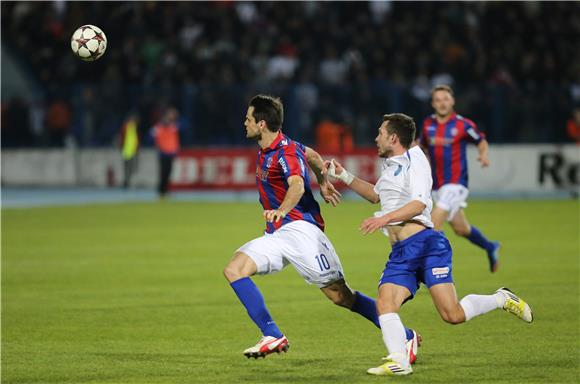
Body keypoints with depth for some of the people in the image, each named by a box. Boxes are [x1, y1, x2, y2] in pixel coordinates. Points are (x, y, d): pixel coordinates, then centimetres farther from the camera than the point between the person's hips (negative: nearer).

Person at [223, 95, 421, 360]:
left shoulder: (285, 152, -16)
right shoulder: (267, 149, 12)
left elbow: (297, 185, -37)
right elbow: (313, 156, 29)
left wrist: (281, 210, -56)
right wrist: (323, 184, 44)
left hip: (299, 228, -10)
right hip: (276, 234, 10)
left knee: (340, 295, -11)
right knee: (234, 270, -9)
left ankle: (406, 337, -2)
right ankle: (273, 337, -13)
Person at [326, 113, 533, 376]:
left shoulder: (414, 160, -4)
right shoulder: (389, 166, 23)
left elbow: (419, 203, -18)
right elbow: (375, 195, 43)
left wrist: (385, 218, -28)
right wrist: (343, 176, 36)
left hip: (425, 243, -8)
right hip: (400, 253, 8)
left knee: (452, 315, -14)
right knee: (384, 305, -17)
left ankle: (502, 300, 10)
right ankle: (399, 362, -23)